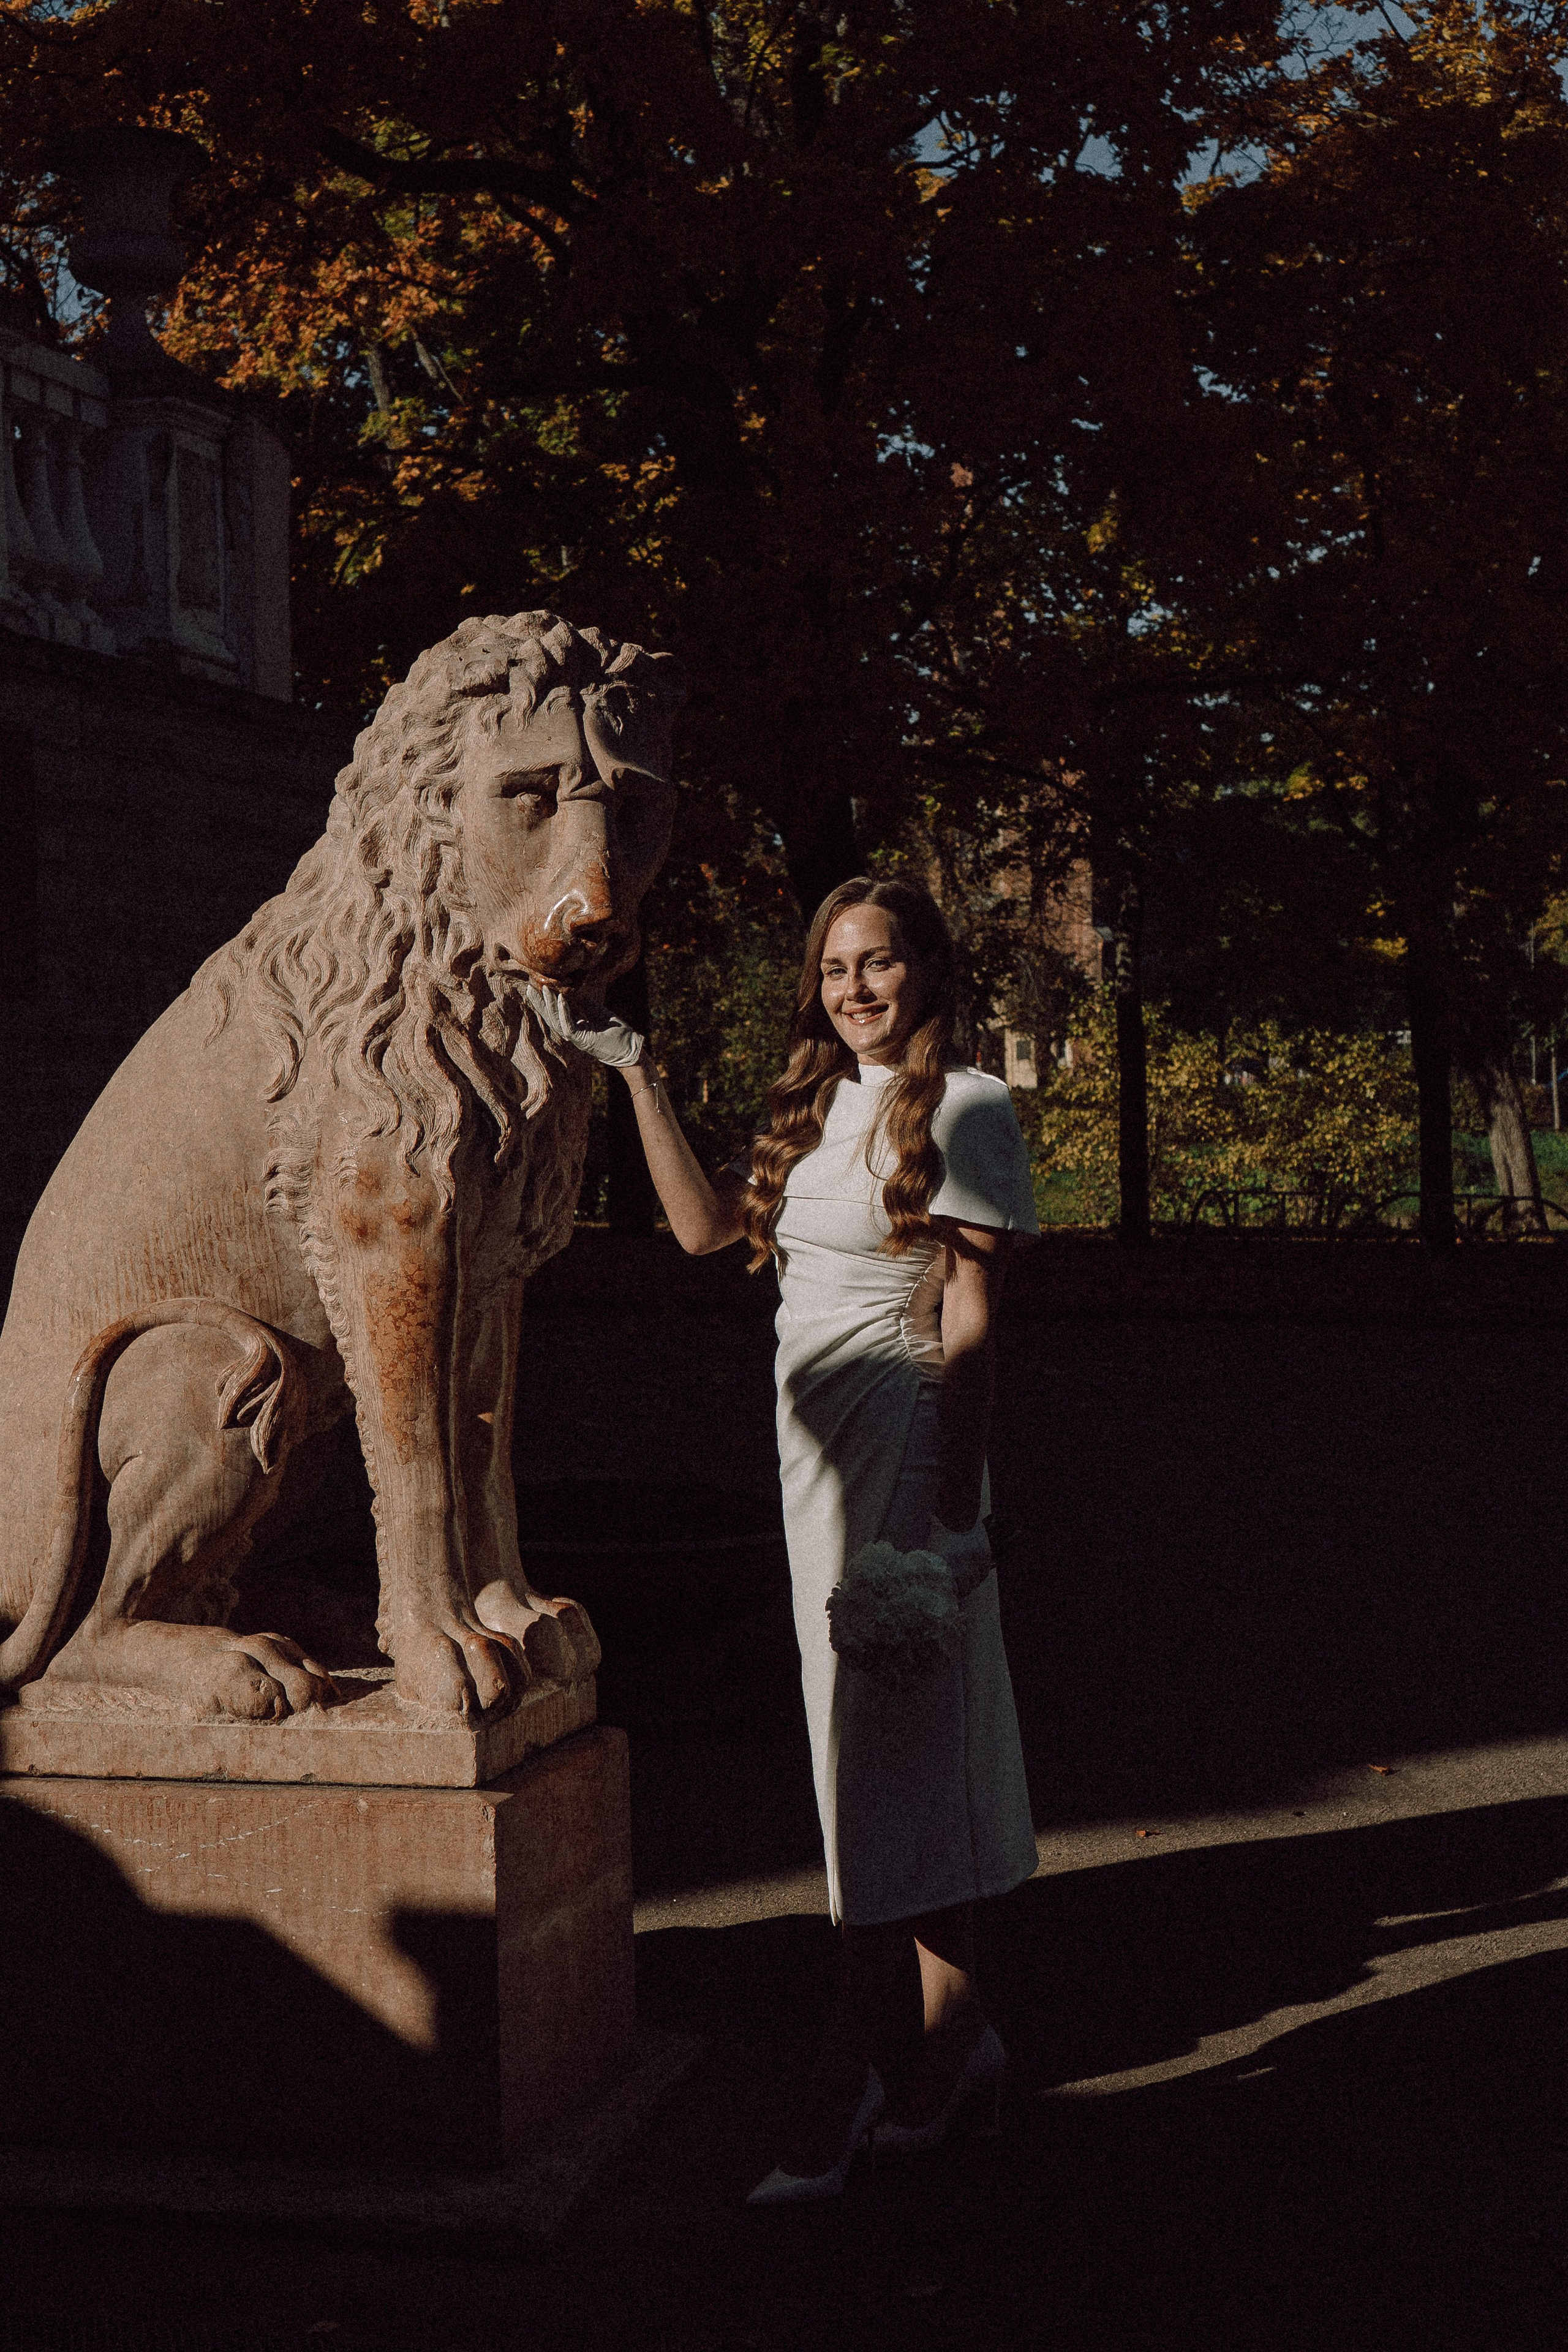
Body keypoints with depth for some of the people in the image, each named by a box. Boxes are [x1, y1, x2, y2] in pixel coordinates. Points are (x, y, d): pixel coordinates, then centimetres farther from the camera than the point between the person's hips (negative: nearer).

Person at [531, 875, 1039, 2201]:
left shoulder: (964, 1108, -6)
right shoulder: (818, 1108, 16)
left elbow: (970, 1322, -11)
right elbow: (705, 1226, 13)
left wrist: (958, 1507, -16)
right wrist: (638, 1077, 8)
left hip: (907, 1448, -7)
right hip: (819, 1448, 7)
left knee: (888, 1752, -6)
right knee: (920, 1748, 11)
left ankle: (844, 2082, -4)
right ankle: (957, 2039, 18)